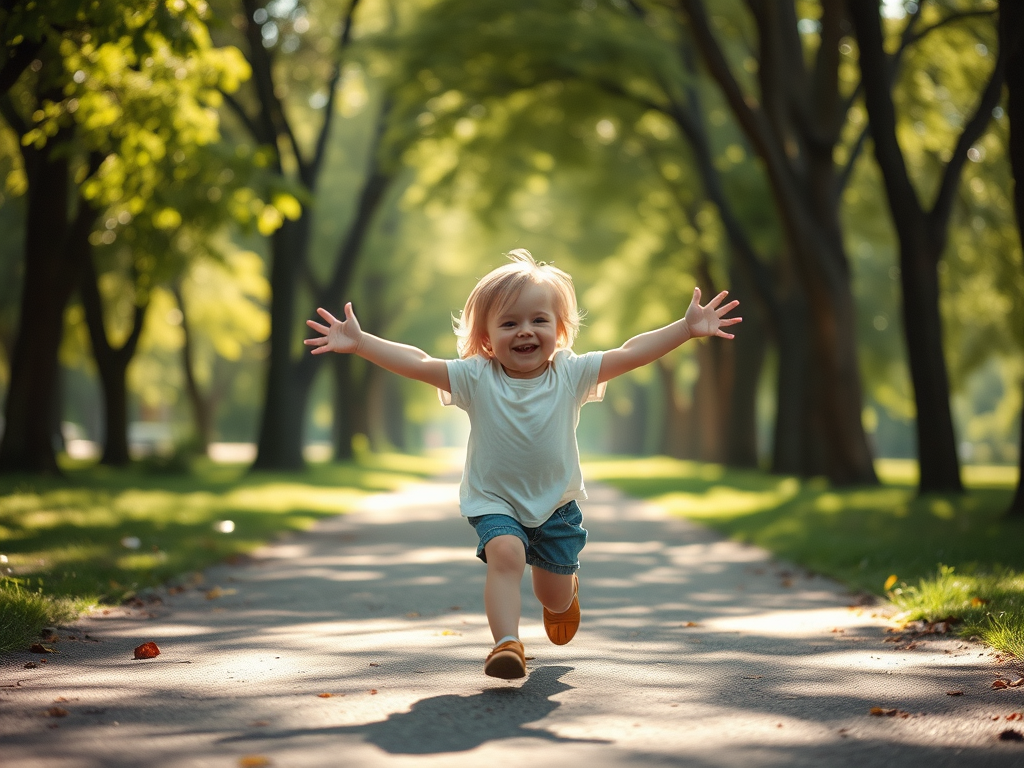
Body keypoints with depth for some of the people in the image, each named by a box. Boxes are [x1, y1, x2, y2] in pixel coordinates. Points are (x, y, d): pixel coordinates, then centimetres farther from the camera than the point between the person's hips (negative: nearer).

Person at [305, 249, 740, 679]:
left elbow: (632, 353, -13)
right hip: (494, 502, -1)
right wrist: (359, 342, -26)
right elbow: (417, 363, -18)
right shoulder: (476, 378, -13)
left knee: (555, 596, 12)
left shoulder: (570, 374, -11)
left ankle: (567, 588, 48)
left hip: (557, 503, 2)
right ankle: (506, 643, -30)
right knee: (505, 553, -31)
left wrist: (687, 328, -20)